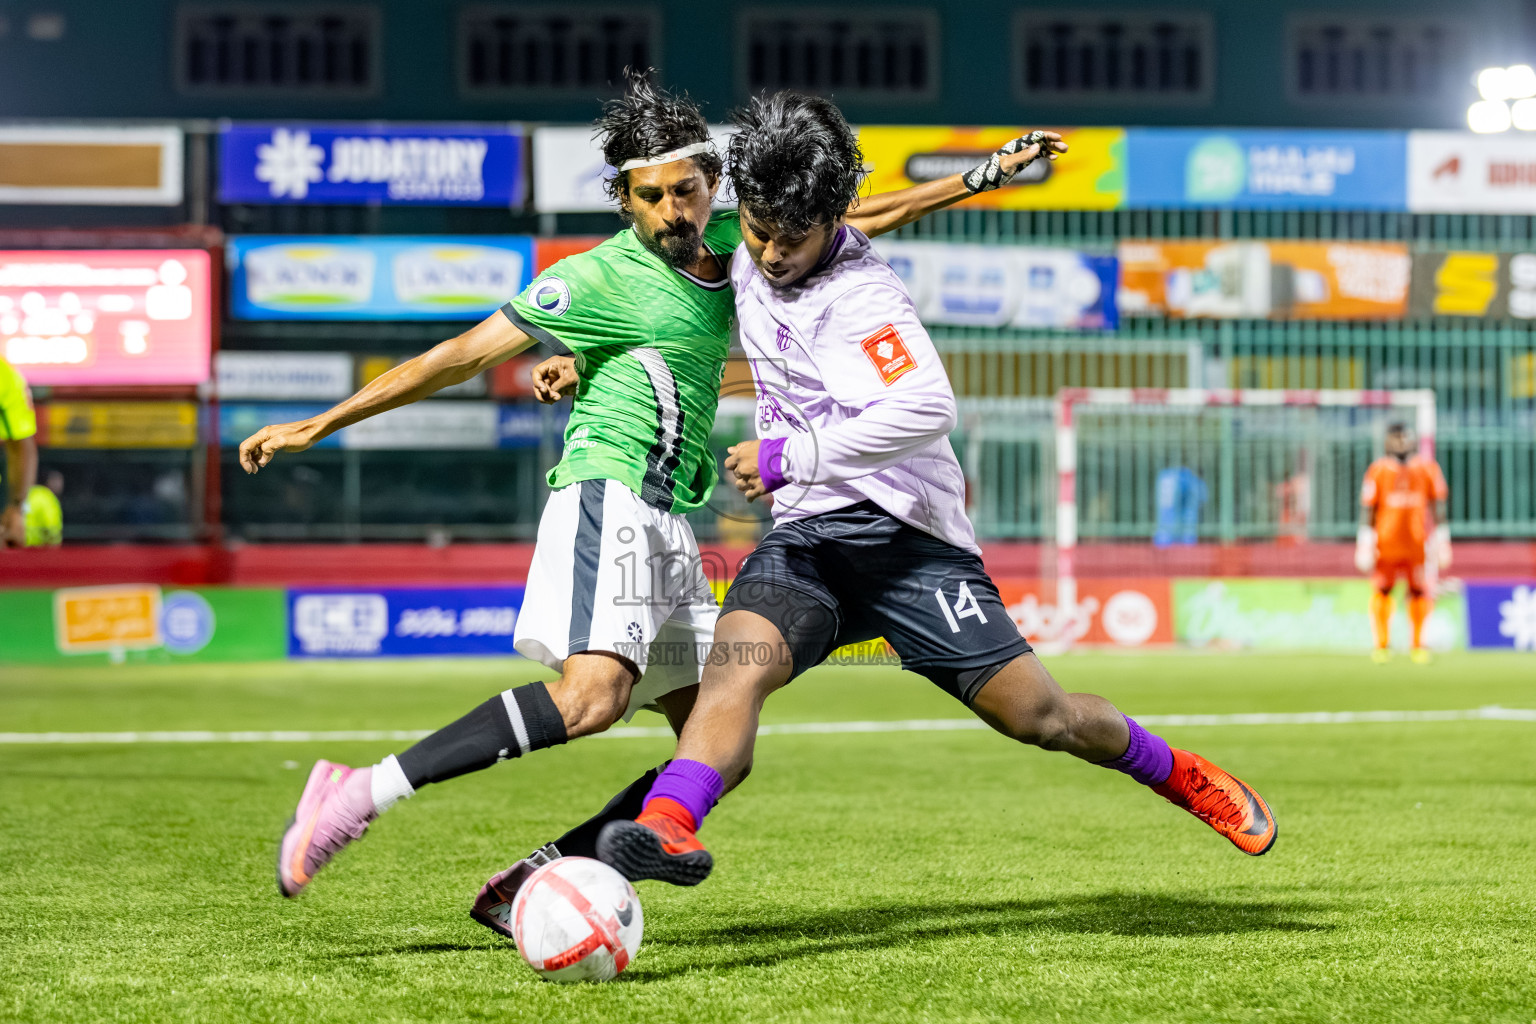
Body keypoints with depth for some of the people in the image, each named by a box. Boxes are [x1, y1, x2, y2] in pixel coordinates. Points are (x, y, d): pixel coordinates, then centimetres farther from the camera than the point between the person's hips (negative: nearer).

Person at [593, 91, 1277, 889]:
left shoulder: (860, 297, -17)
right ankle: (665, 826, -47)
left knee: (1036, 714, -4)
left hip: (903, 532, -5)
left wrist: (787, 457, -28)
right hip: (806, 537, 6)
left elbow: (926, 409, -32)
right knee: (737, 657, -27)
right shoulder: (750, 256, 7)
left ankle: (1180, 775, 23)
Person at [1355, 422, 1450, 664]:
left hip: (1419, 544, 1)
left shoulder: (1428, 468, 4)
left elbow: (1437, 506, 8)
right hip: (1386, 543, -1)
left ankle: (1418, 645, 15)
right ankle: (1381, 645, 11)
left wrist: (1441, 542, 4)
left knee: (1420, 593, 0)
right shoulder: (1378, 470, 0)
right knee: (1382, 592, -3)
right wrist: (1365, 545, -3)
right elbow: (1367, 509, 1)